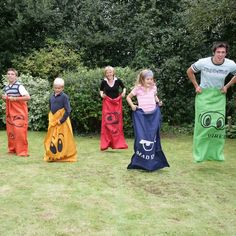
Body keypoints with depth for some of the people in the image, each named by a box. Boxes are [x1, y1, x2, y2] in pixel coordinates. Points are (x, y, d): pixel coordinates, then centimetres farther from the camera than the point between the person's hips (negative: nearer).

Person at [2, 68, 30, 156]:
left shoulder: (19, 86, -11)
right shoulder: (6, 87, 12)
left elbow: (28, 97, -20)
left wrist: (14, 98, -20)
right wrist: (4, 98, 1)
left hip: (19, 113, -7)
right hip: (10, 112, 7)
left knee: (19, 131, -9)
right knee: (10, 131, 9)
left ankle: (22, 151, -1)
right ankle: (12, 149, 23)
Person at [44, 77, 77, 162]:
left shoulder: (64, 97, -10)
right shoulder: (51, 97, 9)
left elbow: (68, 110, -15)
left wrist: (61, 120, -18)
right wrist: (50, 119, 9)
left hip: (62, 122, -6)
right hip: (53, 122, 6)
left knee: (62, 139, -1)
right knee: (51, 139, 10)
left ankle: (63, 156, 10)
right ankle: (52, 155, 22)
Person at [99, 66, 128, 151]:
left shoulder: (118, 81, -4)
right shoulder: (104, 82, -2)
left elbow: (124, 87, 13)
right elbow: (101, 90, 14)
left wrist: (124, 92, -7)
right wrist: (102, 95, -6)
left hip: (117, 104, 0)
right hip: (107, 104, 0)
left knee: (117, 123, 2)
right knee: (106, 123, -3)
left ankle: (118, 143, 10)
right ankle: (106, 143, 6)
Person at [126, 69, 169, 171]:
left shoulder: (153, 88, 7)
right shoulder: (138, 88, -3)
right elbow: (128, 97, 8)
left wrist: (158, 101, 8)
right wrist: (132, 106, -6)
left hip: (153, 114, 3)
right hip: (141, 115, -3)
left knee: (153, 137, 5)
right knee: (141, 137, -5)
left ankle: (153, 162, 16)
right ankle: (139, 162, 8)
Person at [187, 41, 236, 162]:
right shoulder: (203, 62, -16)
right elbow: (189, 72, 2)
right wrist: (196, 86, -2)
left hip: (219, 96, 2)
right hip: (203, 95, -2)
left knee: (219, 125, 3)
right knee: (203, 124, -6)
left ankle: (217, 154, 17)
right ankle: (199, 154, 3)